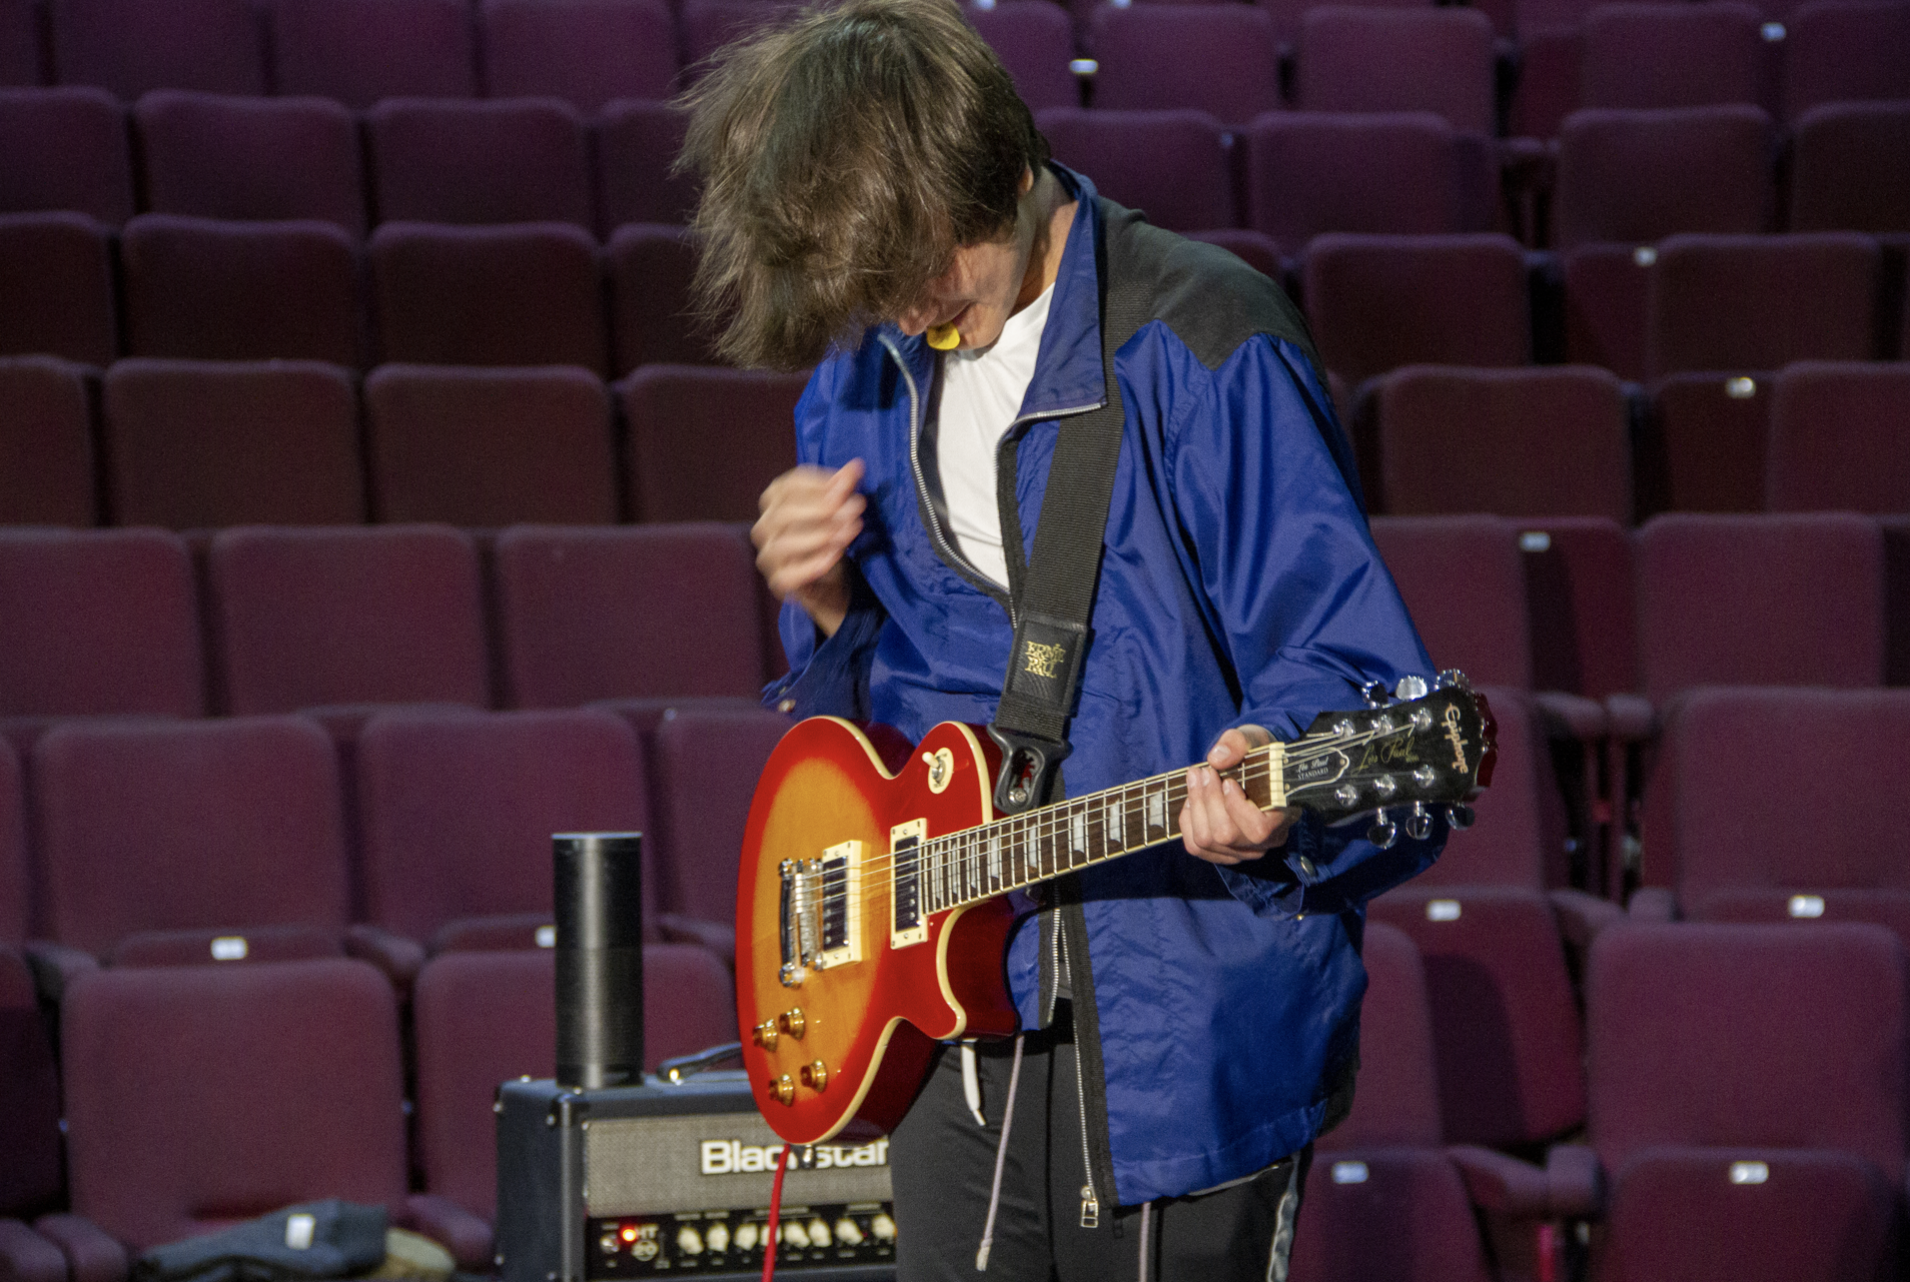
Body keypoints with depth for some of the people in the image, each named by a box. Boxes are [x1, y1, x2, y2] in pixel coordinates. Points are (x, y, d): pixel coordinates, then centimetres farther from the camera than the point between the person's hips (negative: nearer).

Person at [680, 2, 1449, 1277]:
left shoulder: (1201, 346, -11)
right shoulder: (864, 375, 10)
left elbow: (1350, 664, -12)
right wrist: (834, 610, -2)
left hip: (1187, 1016, -6)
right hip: (967, 1008, 6)